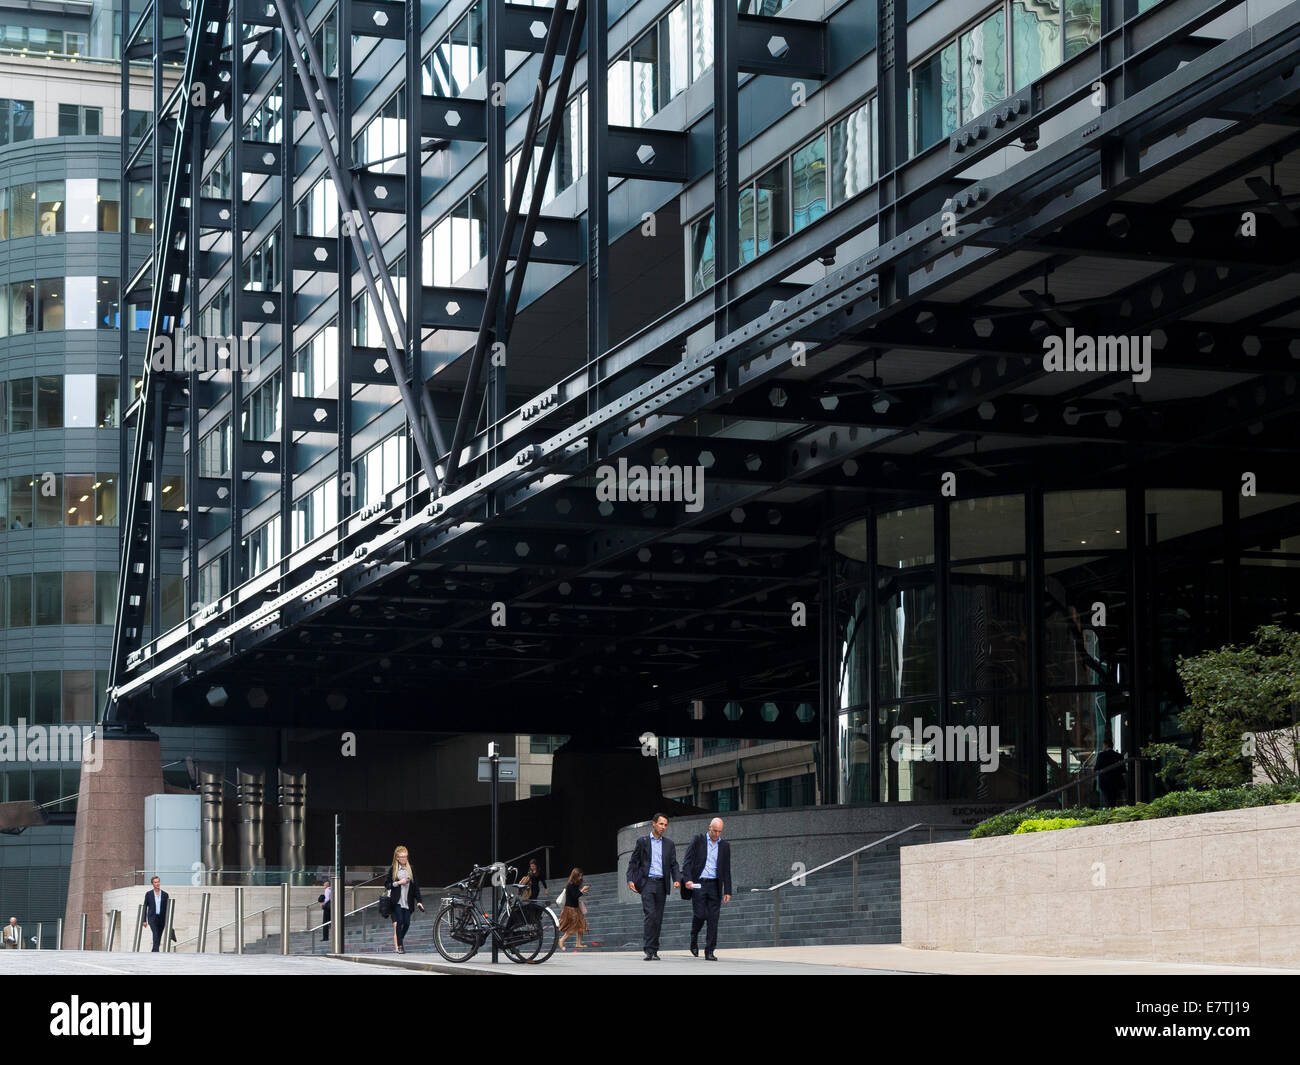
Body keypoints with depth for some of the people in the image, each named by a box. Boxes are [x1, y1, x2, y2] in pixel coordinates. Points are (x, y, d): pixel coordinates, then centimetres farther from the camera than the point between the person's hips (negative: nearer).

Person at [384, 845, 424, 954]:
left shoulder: (411, 868, 8)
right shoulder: (393, 869, 2)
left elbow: (415, 885, 8)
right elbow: (386, 884, 2)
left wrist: (418, 901, 5)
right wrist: (398, 883, -12)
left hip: (407, 902, 3)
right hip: (396, 901, -3)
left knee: (407, 923, 0)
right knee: (399, 922, -9)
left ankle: (398, 943, 23)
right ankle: (398, 946, -3)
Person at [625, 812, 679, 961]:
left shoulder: (669, 844, 13)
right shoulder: (642, 841, 5)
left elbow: (673, 864, 11)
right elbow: (633, 862, 5)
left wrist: (676, 879, -6)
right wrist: (630, 880, -7)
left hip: (661, 884, 3)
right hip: (647, 883, -3)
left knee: (658, 918, 4)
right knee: (649, 915, -16)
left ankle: (654, 950, 10)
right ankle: (649, 950, -18)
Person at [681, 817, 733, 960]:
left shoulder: (724, 846, 12)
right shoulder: (698, 840, 3)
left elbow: (726, 870, 13)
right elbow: (687, 862, -1)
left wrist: (727, 891, 7)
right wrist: (687, 879, -15)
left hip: (714, 885, 3)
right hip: (698, 884, -3)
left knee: (713, 919, -2)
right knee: (699, 915, -10)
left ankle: (710, 952, 2)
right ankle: (694, 940, 19)